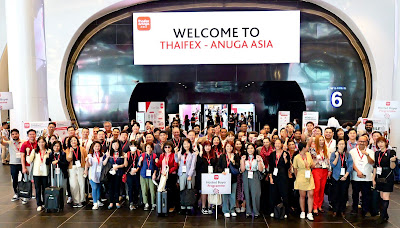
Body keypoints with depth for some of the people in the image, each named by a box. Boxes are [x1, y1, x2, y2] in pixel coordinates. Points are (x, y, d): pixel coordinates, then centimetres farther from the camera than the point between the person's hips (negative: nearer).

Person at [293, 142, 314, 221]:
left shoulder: (308, 154, 4)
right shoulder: (296, 157, -9)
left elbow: (313, 166, 14)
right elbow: (295, 169, 1)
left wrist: (309, 165, -7)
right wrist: (297, 178, 7)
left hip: (309, 177, 4)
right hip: (301, 178, -3)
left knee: (311, 194, -2)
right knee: (302, 196, 5)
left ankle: (310, 213, 4)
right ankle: (303, 212, 20)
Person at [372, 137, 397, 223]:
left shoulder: (391, 152, -8)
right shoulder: (377, 153, 9)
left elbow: (392, 167, -9)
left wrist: (392, 161, -30)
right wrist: (373, 179, 11)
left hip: (388, 178, -5)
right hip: (379, 177, 5)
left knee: (385, 197, -7)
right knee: (382, 197, 9)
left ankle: (382, 216, -3)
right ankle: (385, 216, 18)